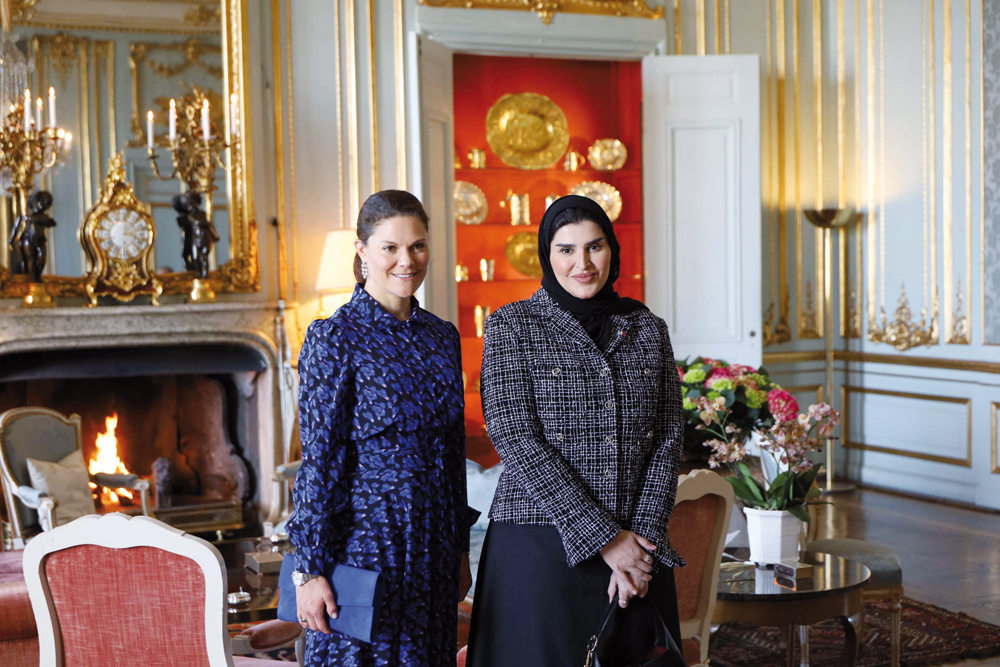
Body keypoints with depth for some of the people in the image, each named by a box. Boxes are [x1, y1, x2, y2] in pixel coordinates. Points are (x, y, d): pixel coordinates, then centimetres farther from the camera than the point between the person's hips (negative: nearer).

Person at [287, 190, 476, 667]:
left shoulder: (442, 337, 8)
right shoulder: (335, 337, -10)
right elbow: (318, 460, -12)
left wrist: (460, 549, 15)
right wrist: (310, 569, -14)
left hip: (432, 539, 6)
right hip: (365, 533, -6)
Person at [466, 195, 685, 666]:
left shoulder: (648, 330, 9)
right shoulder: (511, 326, -2)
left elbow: (668, 441, 5)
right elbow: (516, 441, -11)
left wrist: (643, 537, -8)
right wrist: (602, 538, -14)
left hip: (636, 547, 3)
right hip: (540, 550, -3)